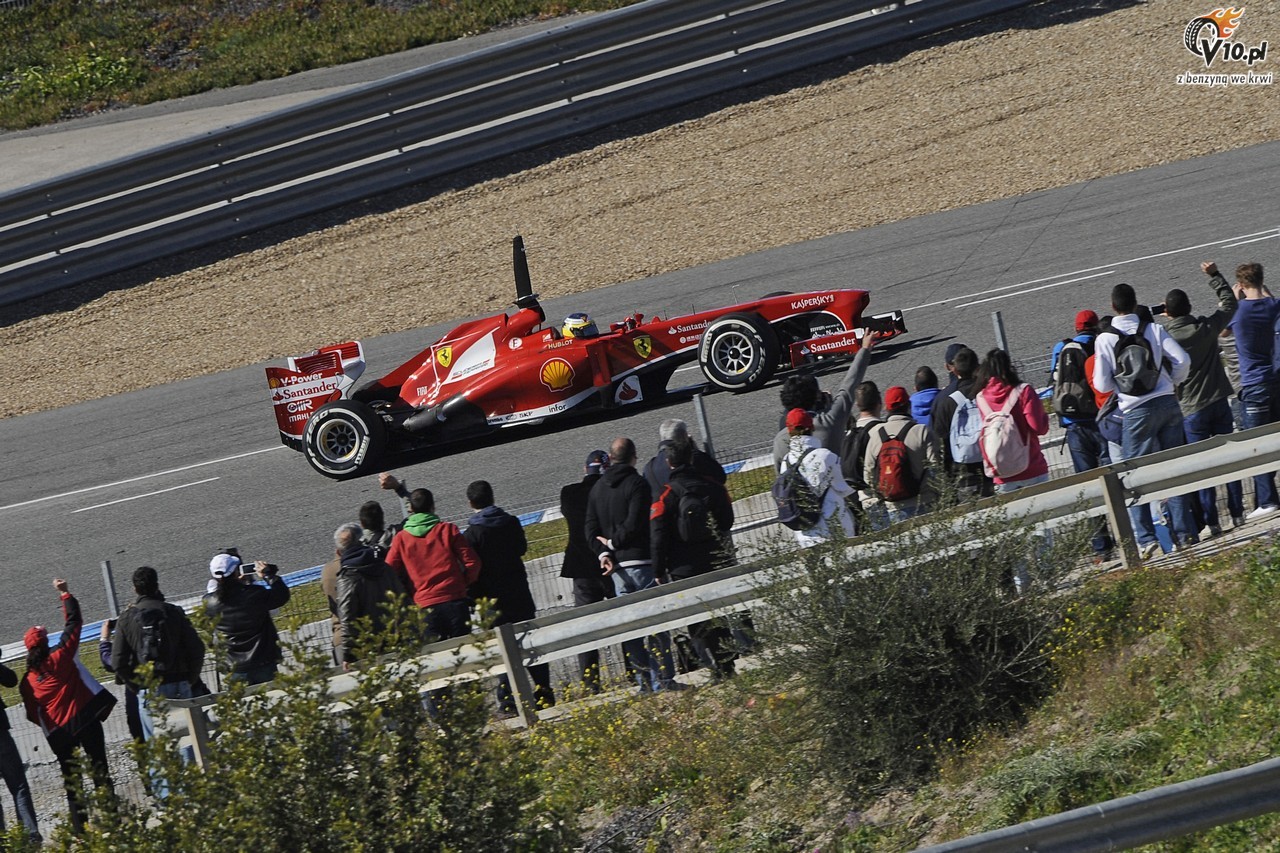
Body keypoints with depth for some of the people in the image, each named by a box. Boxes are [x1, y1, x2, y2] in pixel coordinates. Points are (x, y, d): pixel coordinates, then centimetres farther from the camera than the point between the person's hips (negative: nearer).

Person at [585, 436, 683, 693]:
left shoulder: (597, 489, 12)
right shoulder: (637, 484, -9)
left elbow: (591, 529, 7)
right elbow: (634, 524, -17)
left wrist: (604, 553, -3)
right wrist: (614, 543, -3)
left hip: (616, 566, 6)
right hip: (641, 562, -6)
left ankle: (644, 681, 8)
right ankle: (664, 679, -4)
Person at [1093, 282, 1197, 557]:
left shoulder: (1105, 339, -6)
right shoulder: (1154, 329, 1)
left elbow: (1102, 384, -6)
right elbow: (1182, 360, -4)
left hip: (1136, 411, -3)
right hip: (1167, 403, 3)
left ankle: (1145, 538, -6)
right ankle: (1185, 532, 11)